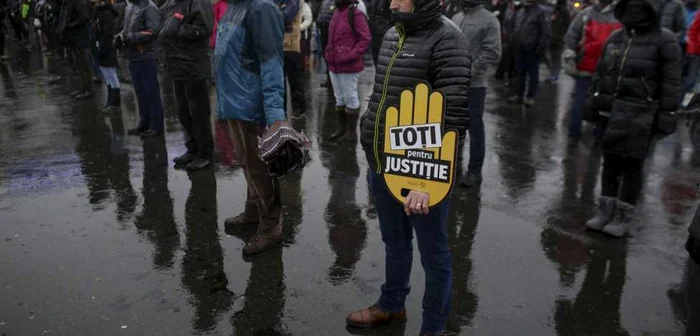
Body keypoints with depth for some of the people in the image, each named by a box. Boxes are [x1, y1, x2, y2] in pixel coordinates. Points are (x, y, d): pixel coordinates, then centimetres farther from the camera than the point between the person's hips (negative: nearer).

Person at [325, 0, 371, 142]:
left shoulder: (356, 14, -12)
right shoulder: (336, 12, 13)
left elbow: (365, 39, -15)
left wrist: (351, 56, -20)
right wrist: (329, 53, 13)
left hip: (349, 66, -8)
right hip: (334, 64, 8)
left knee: (350, 98, 1)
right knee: (339, 98, 17)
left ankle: (351, 132, 11)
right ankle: (341, 129, 29)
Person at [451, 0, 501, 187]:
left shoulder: (489, 20, -6)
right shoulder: (456, 18, 12)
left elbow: (492, 54, -12)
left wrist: (469, 73, -17)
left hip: (474, 85, -6)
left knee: (475, 128, 3)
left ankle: (474, 171, 13)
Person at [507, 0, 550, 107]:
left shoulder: (540, 13, -7)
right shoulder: (520, 12, 13)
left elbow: (546, 33, -10)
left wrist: (541, 48, -14)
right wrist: (515, 42, 13)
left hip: (532, 50, -6)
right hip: (519, 49, 6)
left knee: (533, 74, 3)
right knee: (520, 73, 11)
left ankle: (531, 97, 9)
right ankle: (518, 95, 18)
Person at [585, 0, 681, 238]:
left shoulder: (664, 41, -5)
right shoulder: (615, 38, 11)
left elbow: (671, 83, -7)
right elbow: (600, 73, 17)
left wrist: (666, 115, -11)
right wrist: (594, 101, 13)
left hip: (639, 114, -5)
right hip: (610, 110, 5)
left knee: (631, 165, 1)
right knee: (610, 162, 12)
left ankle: (623, 217, 12)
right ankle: (605, 210, 23)